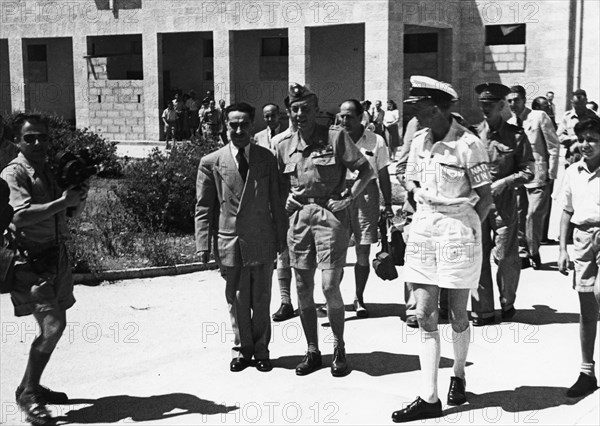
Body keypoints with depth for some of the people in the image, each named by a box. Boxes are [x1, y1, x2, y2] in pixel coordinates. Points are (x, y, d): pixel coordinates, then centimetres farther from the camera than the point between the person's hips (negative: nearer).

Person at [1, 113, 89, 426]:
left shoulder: (52, 171, 14)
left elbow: (72, 213, 19)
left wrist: (79, 197, -2)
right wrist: (63, 201, -23)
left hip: (56, 256, 8)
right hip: (31, 260, -8)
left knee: (54, 324, 13)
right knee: (52, 326, -14)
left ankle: (32, 386, 29)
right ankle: (27, 394, 0)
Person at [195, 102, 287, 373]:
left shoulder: (266, 158, 4)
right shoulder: (211, 163, 1)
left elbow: (276, 201, 7)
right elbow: (203, 208, 2)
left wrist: (282, 238, 4)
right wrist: (204, 244, -5)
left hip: (262, 240, 1)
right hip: (229, 240, 0)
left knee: (261, 300, 8)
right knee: (236, 300, 9)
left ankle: (261, 349, 24)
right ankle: (242, 349, 26)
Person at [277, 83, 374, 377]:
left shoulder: (335, 138, -3)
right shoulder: (284, 146, 9)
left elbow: (367, 170, -1)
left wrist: (348, 198, -10)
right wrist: (287, 198, 2)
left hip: (330, 215, -4)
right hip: (298, 218, 4)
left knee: (330, 287, -9)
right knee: (303, 290, 7)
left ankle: (339, 349, 11)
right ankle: (312, 351, 20)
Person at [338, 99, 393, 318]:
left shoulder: (376, 141, 2)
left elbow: (383, 175, 6)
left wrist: (388, 205, 5)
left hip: (366, 195, 0)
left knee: (363, 252, 4)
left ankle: (359, 298, 18)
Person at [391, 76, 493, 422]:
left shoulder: (468, 144, -12)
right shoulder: (419, 142, 6)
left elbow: (485, 198, -7)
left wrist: (466, 228, -5)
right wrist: (426, 211, 11)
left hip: (459, 228, -5)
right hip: (423, 226, 5)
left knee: (457, 314, 9)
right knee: (425, 316, 1)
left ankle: (459, 374, 35)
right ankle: (429, 398, 4)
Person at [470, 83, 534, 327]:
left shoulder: (516, 135, -1)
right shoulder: (474, 133, 4)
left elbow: (528, 172, -1)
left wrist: (501, 184, -11)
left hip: (503, 203, -2)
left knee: (506, 257, 1)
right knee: (478, 258, 2)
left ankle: (508, 303, 25)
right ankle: (483, 310, 12)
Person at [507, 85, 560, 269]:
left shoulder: (539, 117, -4)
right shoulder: (509, 124, 10)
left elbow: (553, 146, -5)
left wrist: (551, 174, -8)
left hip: (538, 176, -5)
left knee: (534, 214, -9)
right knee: (518, 215, 7)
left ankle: (534, 252, 6)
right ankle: (524, 251, 20)